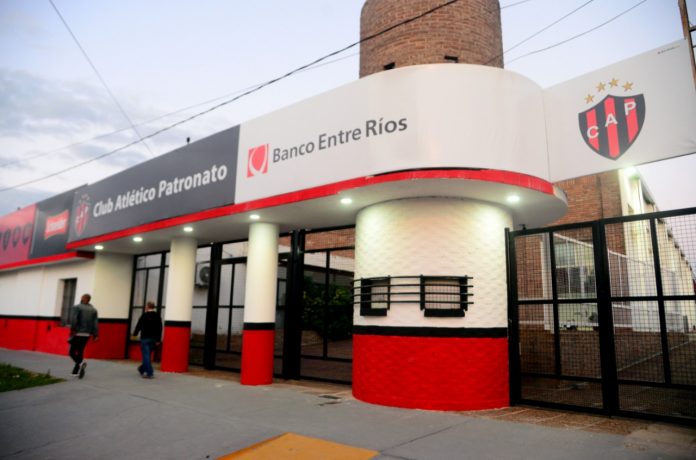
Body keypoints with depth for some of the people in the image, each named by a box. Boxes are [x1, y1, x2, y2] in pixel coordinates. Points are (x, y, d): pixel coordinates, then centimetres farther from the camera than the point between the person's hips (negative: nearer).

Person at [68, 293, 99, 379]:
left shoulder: (76, 307, -3)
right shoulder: (93, 309, 10)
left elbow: (73, 319, -19)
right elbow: (95, 323, 1)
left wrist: (72, 330, -23)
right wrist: (95, 335, -1)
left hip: (77, 333, -5)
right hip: (87, 334, 5)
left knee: (72, 351, 2)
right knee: (80, 351, 14)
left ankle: (81, 363, -24)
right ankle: (76, 371, 17)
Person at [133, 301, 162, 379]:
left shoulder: (144, 315, -8)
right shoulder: (158, 316, 7)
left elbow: (138, 326, -6)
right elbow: (160, 329, 7)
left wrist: (134, 334, 11)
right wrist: (158, 340, 10)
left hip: (145, 338, -6)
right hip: (154, 339, 6)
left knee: (146, 355, -4)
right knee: (148, 355, 18)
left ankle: (150, 373, -8)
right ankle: (142, 369, 34)